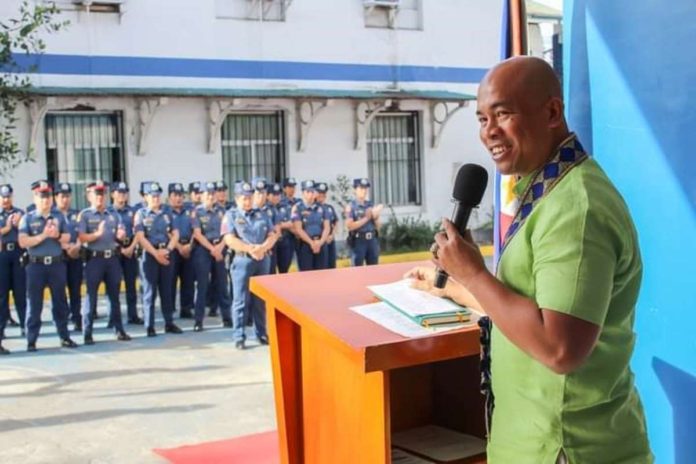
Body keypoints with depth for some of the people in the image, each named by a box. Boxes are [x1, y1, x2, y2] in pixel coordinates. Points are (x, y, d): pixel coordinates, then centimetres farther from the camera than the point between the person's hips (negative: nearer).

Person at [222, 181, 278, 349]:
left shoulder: (262, 214, 13)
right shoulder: (231, 215, 2)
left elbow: (273, 235, 6)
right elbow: (230, 239, -9)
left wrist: (262, 248, -13)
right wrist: (250, 249, -17)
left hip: (263, 260, 4)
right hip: (242, 260, -4)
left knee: (260, 299, 9)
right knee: (241, 299, -4)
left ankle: (262, 333, 16)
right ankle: (239, 336, 0)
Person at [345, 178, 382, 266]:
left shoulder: (371, 205, 10)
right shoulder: (351, 206, -5)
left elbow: (377, 226, 13)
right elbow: (349, 226, -15)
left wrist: (375, 217, -8)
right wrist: (366, 218, -13)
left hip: (372, 240, 5)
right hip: (358, 241, -5)